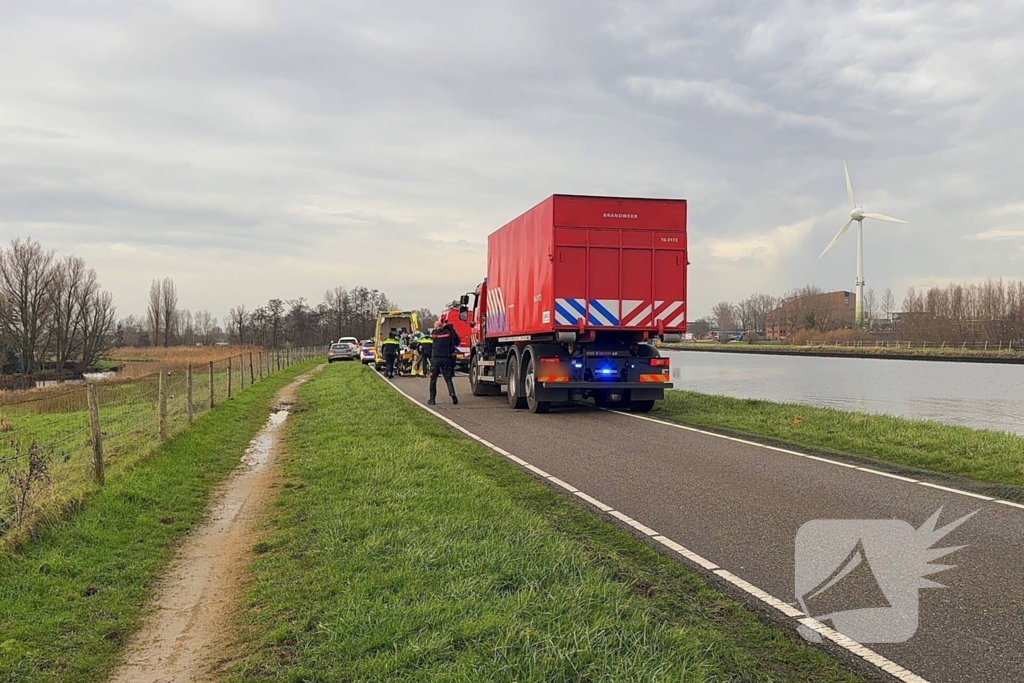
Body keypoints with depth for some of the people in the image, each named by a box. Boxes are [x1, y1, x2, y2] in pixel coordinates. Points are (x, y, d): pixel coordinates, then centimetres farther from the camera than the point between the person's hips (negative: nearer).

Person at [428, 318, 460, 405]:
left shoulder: (434, 333, -1)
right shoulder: (448, 332, -1)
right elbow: (457, 342, -2)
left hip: (435, 359, -1)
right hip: (446, 359, 1)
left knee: (433, 380, 9)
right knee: (448, 379, 3)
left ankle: (432, 399, 9)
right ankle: (452, 394, -19)